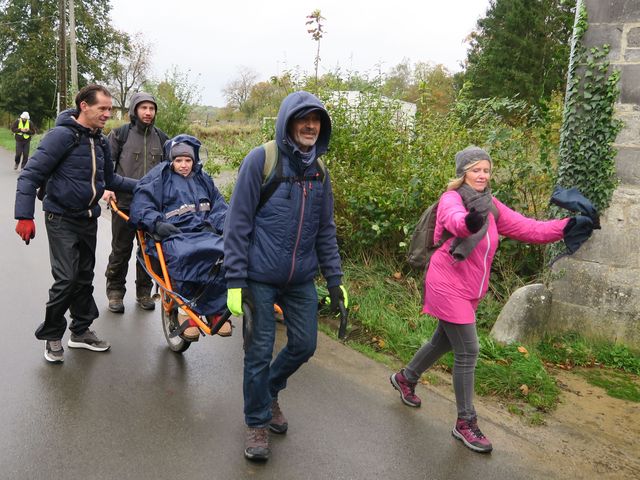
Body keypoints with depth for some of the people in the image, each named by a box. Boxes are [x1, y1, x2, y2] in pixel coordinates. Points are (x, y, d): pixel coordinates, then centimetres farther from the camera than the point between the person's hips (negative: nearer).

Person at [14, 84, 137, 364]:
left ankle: (81, 331, 26)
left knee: (85, 277, 12)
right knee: (67, 278, -10)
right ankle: (51, 335, 10)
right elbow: (31, 175, -17)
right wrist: (25, 216, -23)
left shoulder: (100, 141, 7)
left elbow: (108, 178, 18)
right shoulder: (62, 135, -15)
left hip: (88, 219, 7)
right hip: (62, 219, -7)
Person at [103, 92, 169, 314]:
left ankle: (144, 291, 24)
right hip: (124, 202, -3)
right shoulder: (120, 134, 0)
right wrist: (106, 186, -14)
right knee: (121, 250, 5)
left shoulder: (161, 137, 10)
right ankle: (115, 292, 20)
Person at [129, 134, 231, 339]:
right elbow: (141, 203, 3)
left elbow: (219, 206, 22)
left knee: (225, 253, -30)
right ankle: (186, 309, -19)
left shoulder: (203, 178, 28)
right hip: (174, 235, -4)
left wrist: (220, 224, -1)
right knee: (183, 256, -40)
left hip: (204, 233, 4)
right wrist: (156, 223, -16)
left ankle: (215, 310, -15)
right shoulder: (160, 176, 15)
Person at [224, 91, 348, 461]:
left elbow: (325, 230, 12)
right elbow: (238, 223, -11)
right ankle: (257, 422, 27)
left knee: (304, 345, 12)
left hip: (302, 280, 5)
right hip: (260, 278, -5)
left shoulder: (319, 171, 7)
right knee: (259, 353, 4)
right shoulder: (261, 160, -9)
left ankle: (269, 392, 41)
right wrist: (235, 280, -14)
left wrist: (335, 279, 8)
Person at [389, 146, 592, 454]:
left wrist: (566, 227, -10)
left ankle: (405, 378, 46)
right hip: (448, 286, -8)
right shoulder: (451, 198, -13)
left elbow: (527, 228, 3)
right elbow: (453, 219, -38)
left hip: (468, 290, 8)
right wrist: (468, 221, -61)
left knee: (444, 342, 22)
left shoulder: (491, 206, 8)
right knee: (467, 351, -7)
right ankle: (465, 423, 8)